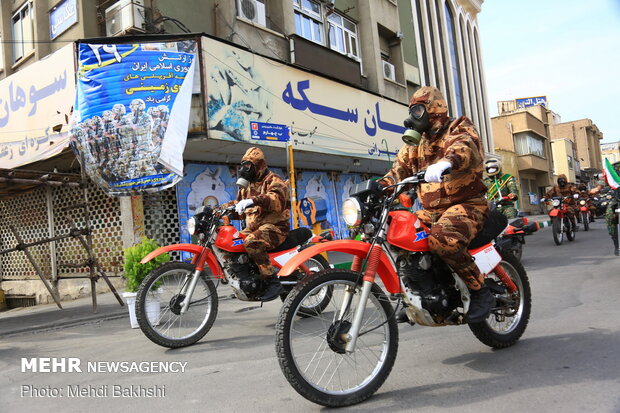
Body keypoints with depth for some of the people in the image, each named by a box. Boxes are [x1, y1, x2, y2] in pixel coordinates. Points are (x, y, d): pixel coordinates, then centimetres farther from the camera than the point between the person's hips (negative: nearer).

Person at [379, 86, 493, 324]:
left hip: (466, 204, -7)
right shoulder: (416, 142, 19)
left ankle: (481, 292, -17)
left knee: (442, 238, -36)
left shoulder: (459, 128, -2)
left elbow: (465, 146, -26)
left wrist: (447, 161, -49)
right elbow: (400, 168, 9)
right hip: (431, 210, 7)